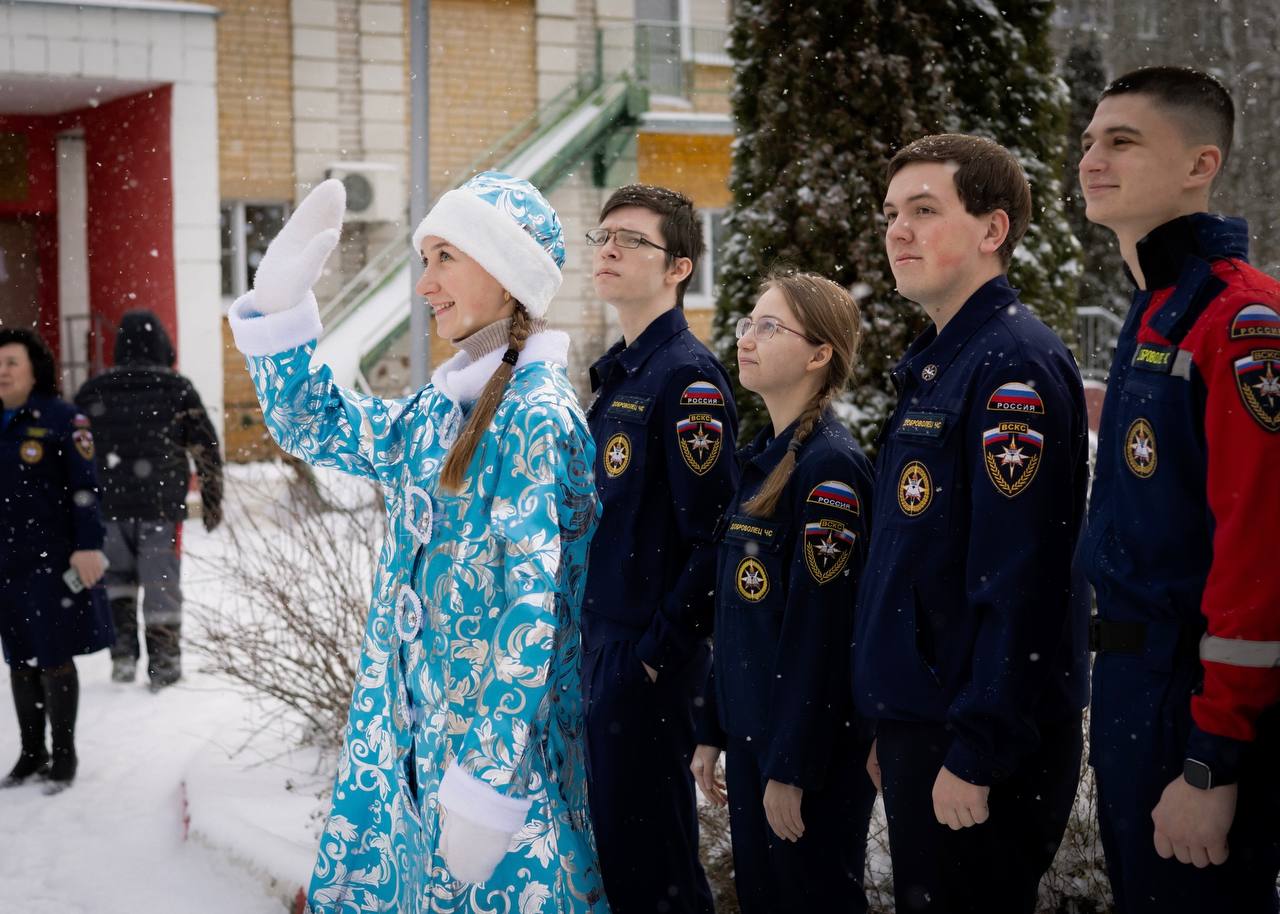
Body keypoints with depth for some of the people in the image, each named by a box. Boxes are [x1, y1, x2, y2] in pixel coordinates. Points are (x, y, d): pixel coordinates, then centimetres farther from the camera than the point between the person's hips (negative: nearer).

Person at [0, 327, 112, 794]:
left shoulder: (62, 419, -8)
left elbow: (84, 488, -11)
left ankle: (64, 755, 13)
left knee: (54, 659, 1)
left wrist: (88, 546, -17)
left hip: (52, 560, -5)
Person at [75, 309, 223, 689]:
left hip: (108, 504, 2)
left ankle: (122, 654, 11)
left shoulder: (93, 391, 6)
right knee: (161, 584, 4)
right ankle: (163, 665, 8)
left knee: (117, 578, 17)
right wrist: (212, 500, 9)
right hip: (162, 504, -2)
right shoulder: (177, 389, -1)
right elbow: (207, 448, 0)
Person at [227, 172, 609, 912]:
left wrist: (487, 783, -22)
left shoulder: (535, 414, -16)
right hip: (412, 728, 8)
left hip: (499, 736, -8)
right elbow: (313, 426, 21)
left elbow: (533, 608, -20)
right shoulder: (440, 413, 9)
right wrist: (282, 294, 8)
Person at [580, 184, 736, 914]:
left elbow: (713, 538, -20)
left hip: (649, 653, -9)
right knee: (608, 828, 17)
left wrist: (660, 652, -17)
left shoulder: (688, 377, -15)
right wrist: (593, 634, 16)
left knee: (645, 852, 0)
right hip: (602, 636, 9)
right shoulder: (619, 372, 13)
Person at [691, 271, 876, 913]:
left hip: (813, 741, -8)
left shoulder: (829, 467, -17)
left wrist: (792, 768, -18)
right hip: (751, 729, 8)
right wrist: (713, 733, 14)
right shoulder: (760, 458, 9)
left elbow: (820, 631, -19)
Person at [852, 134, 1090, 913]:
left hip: (980, 739, -9)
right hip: (919, 723, 9)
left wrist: (975, 757, -22)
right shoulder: (937, 365, 14)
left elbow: (1019, 585, -22)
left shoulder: (1016, 366, -16)